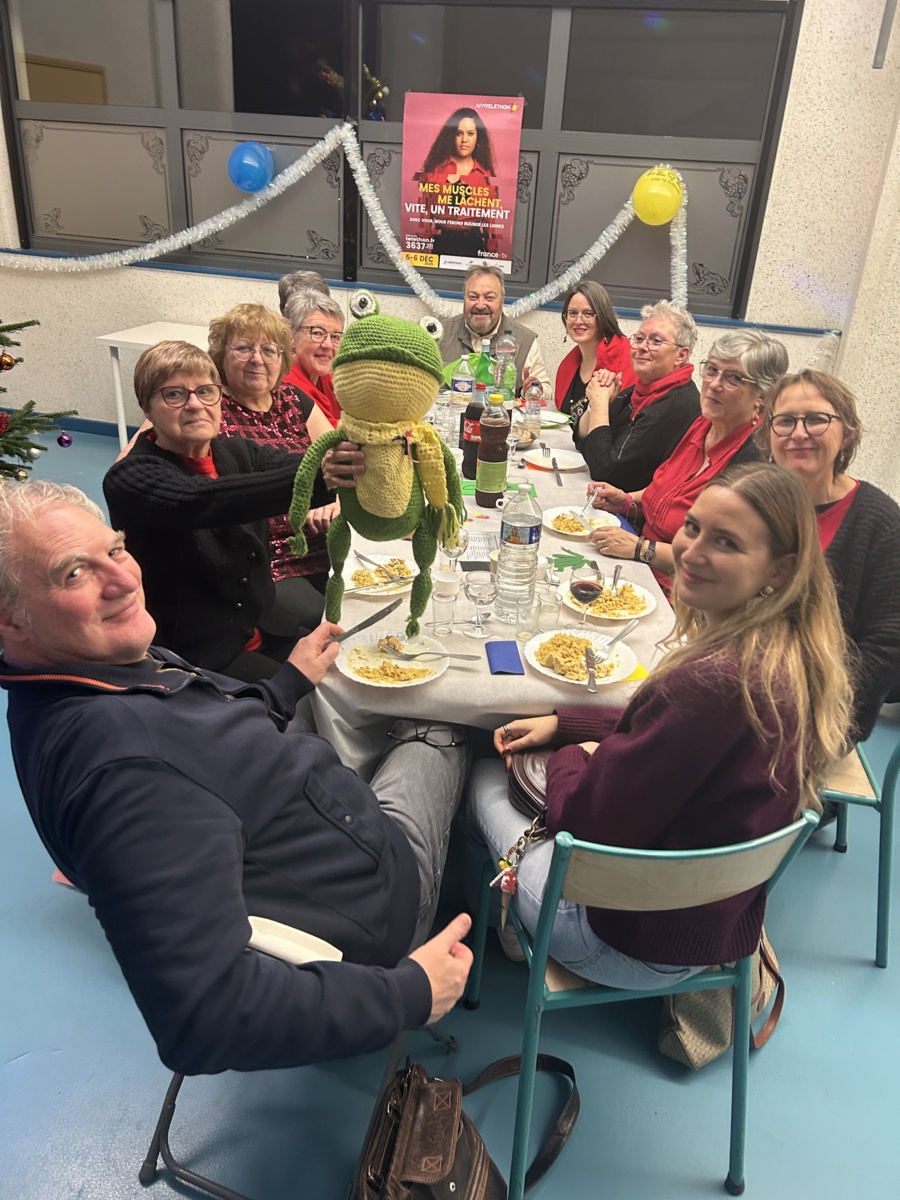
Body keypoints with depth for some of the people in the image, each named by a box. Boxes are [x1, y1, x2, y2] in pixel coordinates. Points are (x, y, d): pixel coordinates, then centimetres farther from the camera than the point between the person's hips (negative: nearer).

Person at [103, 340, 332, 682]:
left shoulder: (238, 452, 7)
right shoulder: (128, 478, -12)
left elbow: (298, 465, -14)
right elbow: (202, 501, -33)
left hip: (267, 627, 6)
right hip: (196, 652, -6)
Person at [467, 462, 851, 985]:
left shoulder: (712, 682, -37)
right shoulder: (799, 655, -8)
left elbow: (589, 819, -25)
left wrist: (572, 756, -4)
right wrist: (560, 723, 5)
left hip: (642, 942, -8)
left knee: (486, 775, 15)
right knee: (507, 754, 23)